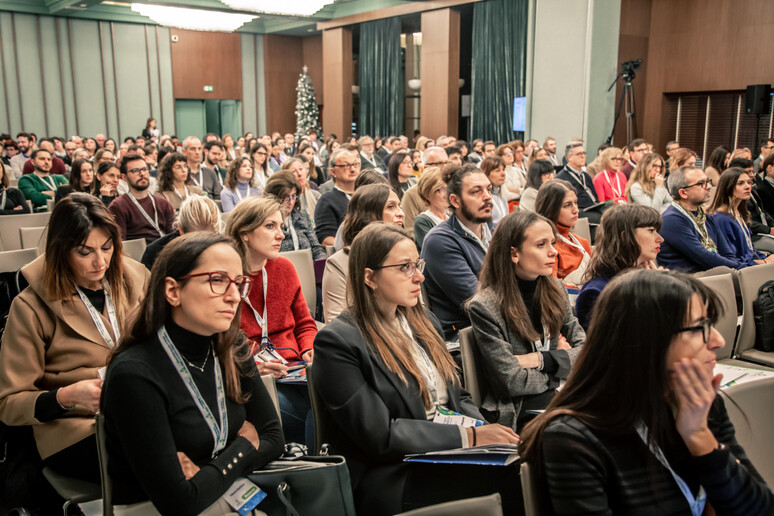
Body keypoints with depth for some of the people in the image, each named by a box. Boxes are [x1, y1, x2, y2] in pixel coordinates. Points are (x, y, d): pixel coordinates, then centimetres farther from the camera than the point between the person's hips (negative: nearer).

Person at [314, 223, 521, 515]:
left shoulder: (423, 322, 13)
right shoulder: (337, 341, -11)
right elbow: (380, 435, -15)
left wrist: (487, 432, -4)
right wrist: (469, 437, -16)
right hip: (391, 478, -7)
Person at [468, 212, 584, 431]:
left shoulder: (555, 290, 8)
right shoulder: (484, 307, -12)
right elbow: (511, 382, -14)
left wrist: (541, 360, -11)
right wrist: (561, 363, -3)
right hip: (515, 410, -6)